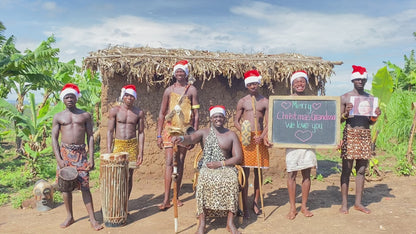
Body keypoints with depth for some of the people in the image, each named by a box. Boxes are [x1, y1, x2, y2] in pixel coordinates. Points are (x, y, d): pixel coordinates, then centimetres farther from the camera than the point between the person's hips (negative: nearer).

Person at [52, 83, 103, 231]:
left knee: (85, 186, -3)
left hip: (81, 153, -1)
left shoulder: (85, 115, 7)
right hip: (65, 152, 1)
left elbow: (90, 137, 4)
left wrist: (91, 158, -4)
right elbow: (54, 138, 3)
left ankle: (92, 219, 1)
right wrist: (59, 159, -8)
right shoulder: (58, 117, 7)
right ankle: (69, 217, 21)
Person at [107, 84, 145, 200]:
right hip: (118, 144, -1)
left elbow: (141, 133, 6)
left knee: (129, 176, 5)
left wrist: (141, 152, 0)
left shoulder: (139, 113, 5)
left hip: (132, 145, 1)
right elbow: (110, 131, 1)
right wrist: (108, 151, -6)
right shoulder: (115, 111, 1)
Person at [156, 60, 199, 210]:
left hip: (185, 130, 0)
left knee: (180, 163, 6)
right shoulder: (169, 90, 7)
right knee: (169, 162, -8)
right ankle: (166, 199, -8)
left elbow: (196, 114, 2)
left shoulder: (191, 90, 4)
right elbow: (162, 113, 9)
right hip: (170, 129, 0)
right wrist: (159, 135, 3)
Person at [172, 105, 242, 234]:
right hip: (206, 167, 0)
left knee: (232, 181, -31)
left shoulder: (231, 135, 8)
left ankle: (230, 222, -19)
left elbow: (238, 157, 3)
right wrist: (181, 138, -40)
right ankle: (201, 223, -24)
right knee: (203, 182, -32)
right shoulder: (204, 132, 8)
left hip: (225, 167, 1)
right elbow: (191, 138, -14)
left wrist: (220, 163, -11)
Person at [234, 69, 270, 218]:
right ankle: (245, 206, 3)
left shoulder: (265, 102, 7)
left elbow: (267, 123, 3)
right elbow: (236, 121, 7)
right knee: (245, 172, -4)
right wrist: (242, 131, -14)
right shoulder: (242, 102, 6)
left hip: (260, 137, 1)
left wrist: (262, 137, -13)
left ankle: (256, 203, 21)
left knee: (259, 172, 7)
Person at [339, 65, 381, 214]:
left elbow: (371, 122, 15)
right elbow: (339, 120, 1)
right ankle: (344, 203, 7)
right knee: (347, 169, -1)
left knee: (361, 169, 8)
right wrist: (346, 113, -18)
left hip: (365, 135, 4)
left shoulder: (370, 98, 12)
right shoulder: (345, 97, 1)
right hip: (350, 134, -4)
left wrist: (376, 116, -6)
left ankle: (358, 202, 18)